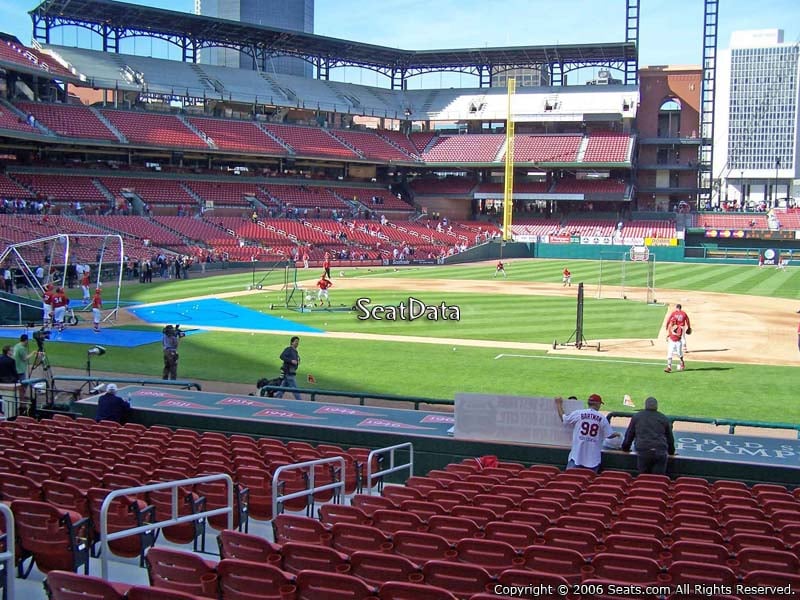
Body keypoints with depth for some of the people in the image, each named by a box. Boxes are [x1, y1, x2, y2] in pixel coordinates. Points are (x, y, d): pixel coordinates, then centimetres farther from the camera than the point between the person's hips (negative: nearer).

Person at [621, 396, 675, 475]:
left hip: (643, 452, 0)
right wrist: (671, 452, 40)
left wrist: (625, 448, 34)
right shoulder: (664, 419, 18)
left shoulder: (636, 417, 16)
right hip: (660, 452, 1)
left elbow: (629, 435, 21)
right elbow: (670, 437, 26)